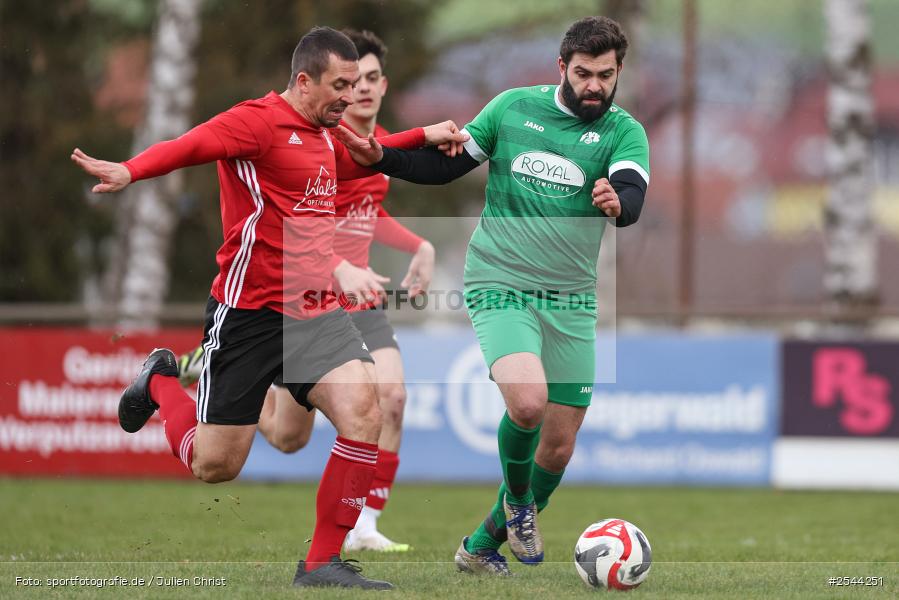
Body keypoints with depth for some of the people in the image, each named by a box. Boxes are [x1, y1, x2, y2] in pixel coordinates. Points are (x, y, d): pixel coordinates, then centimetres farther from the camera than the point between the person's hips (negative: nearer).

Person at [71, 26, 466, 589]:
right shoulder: (258, 121, -13)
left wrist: (425, 135, 37)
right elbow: (194, 144, -31)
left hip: (316, 311, 7)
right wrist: (130, 171, -48)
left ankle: (324, 563, -5)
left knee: (364, 414, -17)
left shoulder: (325, 137, 13)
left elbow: (361, 157, 38)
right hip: (250, 311, -7)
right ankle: (161, 382, 35)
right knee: (215, 465, 1)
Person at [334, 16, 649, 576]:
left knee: (559, 446, 5)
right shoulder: (514, 107, 2)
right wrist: (381, 157, -4)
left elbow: (633, 199, -20)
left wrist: (616, 201, -44)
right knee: (528, 402, -27)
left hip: (571, 301, 2)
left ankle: (483, 544, 27)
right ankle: (517, 503, 3)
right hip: (501, 288, -2)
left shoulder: (623, 132, -2)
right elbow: (446, 164, 11)